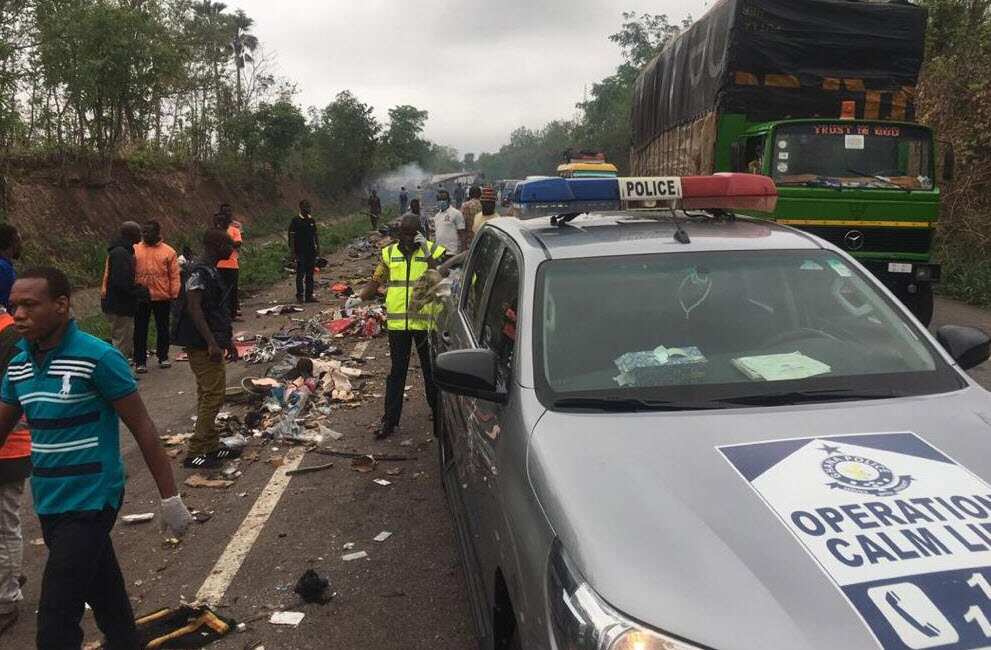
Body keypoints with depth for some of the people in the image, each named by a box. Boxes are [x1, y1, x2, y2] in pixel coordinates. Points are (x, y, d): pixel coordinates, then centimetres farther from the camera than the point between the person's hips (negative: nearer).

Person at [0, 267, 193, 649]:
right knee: (104, 598, 22)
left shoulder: (98, 358, -16)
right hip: (48, 505, 6)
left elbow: (142, 429, -12)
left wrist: (170, 498, -11)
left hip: (90, 503, -6)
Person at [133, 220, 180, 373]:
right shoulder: (135, 250, 3)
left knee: (163, 328, 12)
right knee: (140, 330, 5)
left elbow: (174, 276, -1)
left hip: (162, 297, 0)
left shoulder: (168, 252, 0)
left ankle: (163, 356, 27)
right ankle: (140, 361, 13)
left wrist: (174, 295, -5)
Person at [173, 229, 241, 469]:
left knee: (208, 395, 15)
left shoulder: (212, 271, 15)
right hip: (203, 346, -10)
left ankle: (210, 447, 25)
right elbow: (194, 308, -25)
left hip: (211, 344, 10)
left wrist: (229, 340, 24)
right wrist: (211, 343, -28)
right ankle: (195, 453, -3)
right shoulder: (200, 273, -16)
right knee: (213, 395, -8)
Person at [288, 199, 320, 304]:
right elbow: (291, 237, -6)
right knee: (300, 275, -5)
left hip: (311, 252, 6)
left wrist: (317, 249, 13)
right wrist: (292, 253, -11)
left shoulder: (311, 220, 13)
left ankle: (309, 296, 12)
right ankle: (300, 296, -1)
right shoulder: (295, 221, -4)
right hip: (300, 252, -5)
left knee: (310, 275, 7)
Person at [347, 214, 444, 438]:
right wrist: (359, 297, -12)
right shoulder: (389, 253, 6)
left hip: (425, 322, -2)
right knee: (397, 372, 8)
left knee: (431, 370, 13)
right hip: (397, 323, 2)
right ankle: (390, 420, 13)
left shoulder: (433, 251, -3)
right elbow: (376, 282, 5)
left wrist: (428, 255, -23)